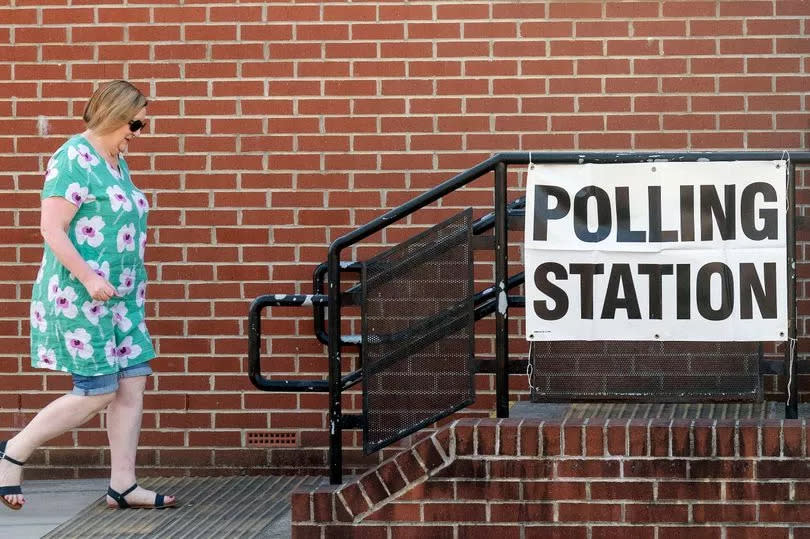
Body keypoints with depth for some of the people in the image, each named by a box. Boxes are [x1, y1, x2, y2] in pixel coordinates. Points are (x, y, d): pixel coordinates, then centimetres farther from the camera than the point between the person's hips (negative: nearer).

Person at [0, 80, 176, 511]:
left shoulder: (117, 161, 14)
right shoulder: (74, 160, -15)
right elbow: (52, 229, -20)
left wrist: (136, 236, 10)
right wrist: (89, 278, -25)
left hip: (119, 297, 9)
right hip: (79, 297, -9)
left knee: (132, 383, 5)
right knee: (97, 392, -7)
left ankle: (122, 486, 10)